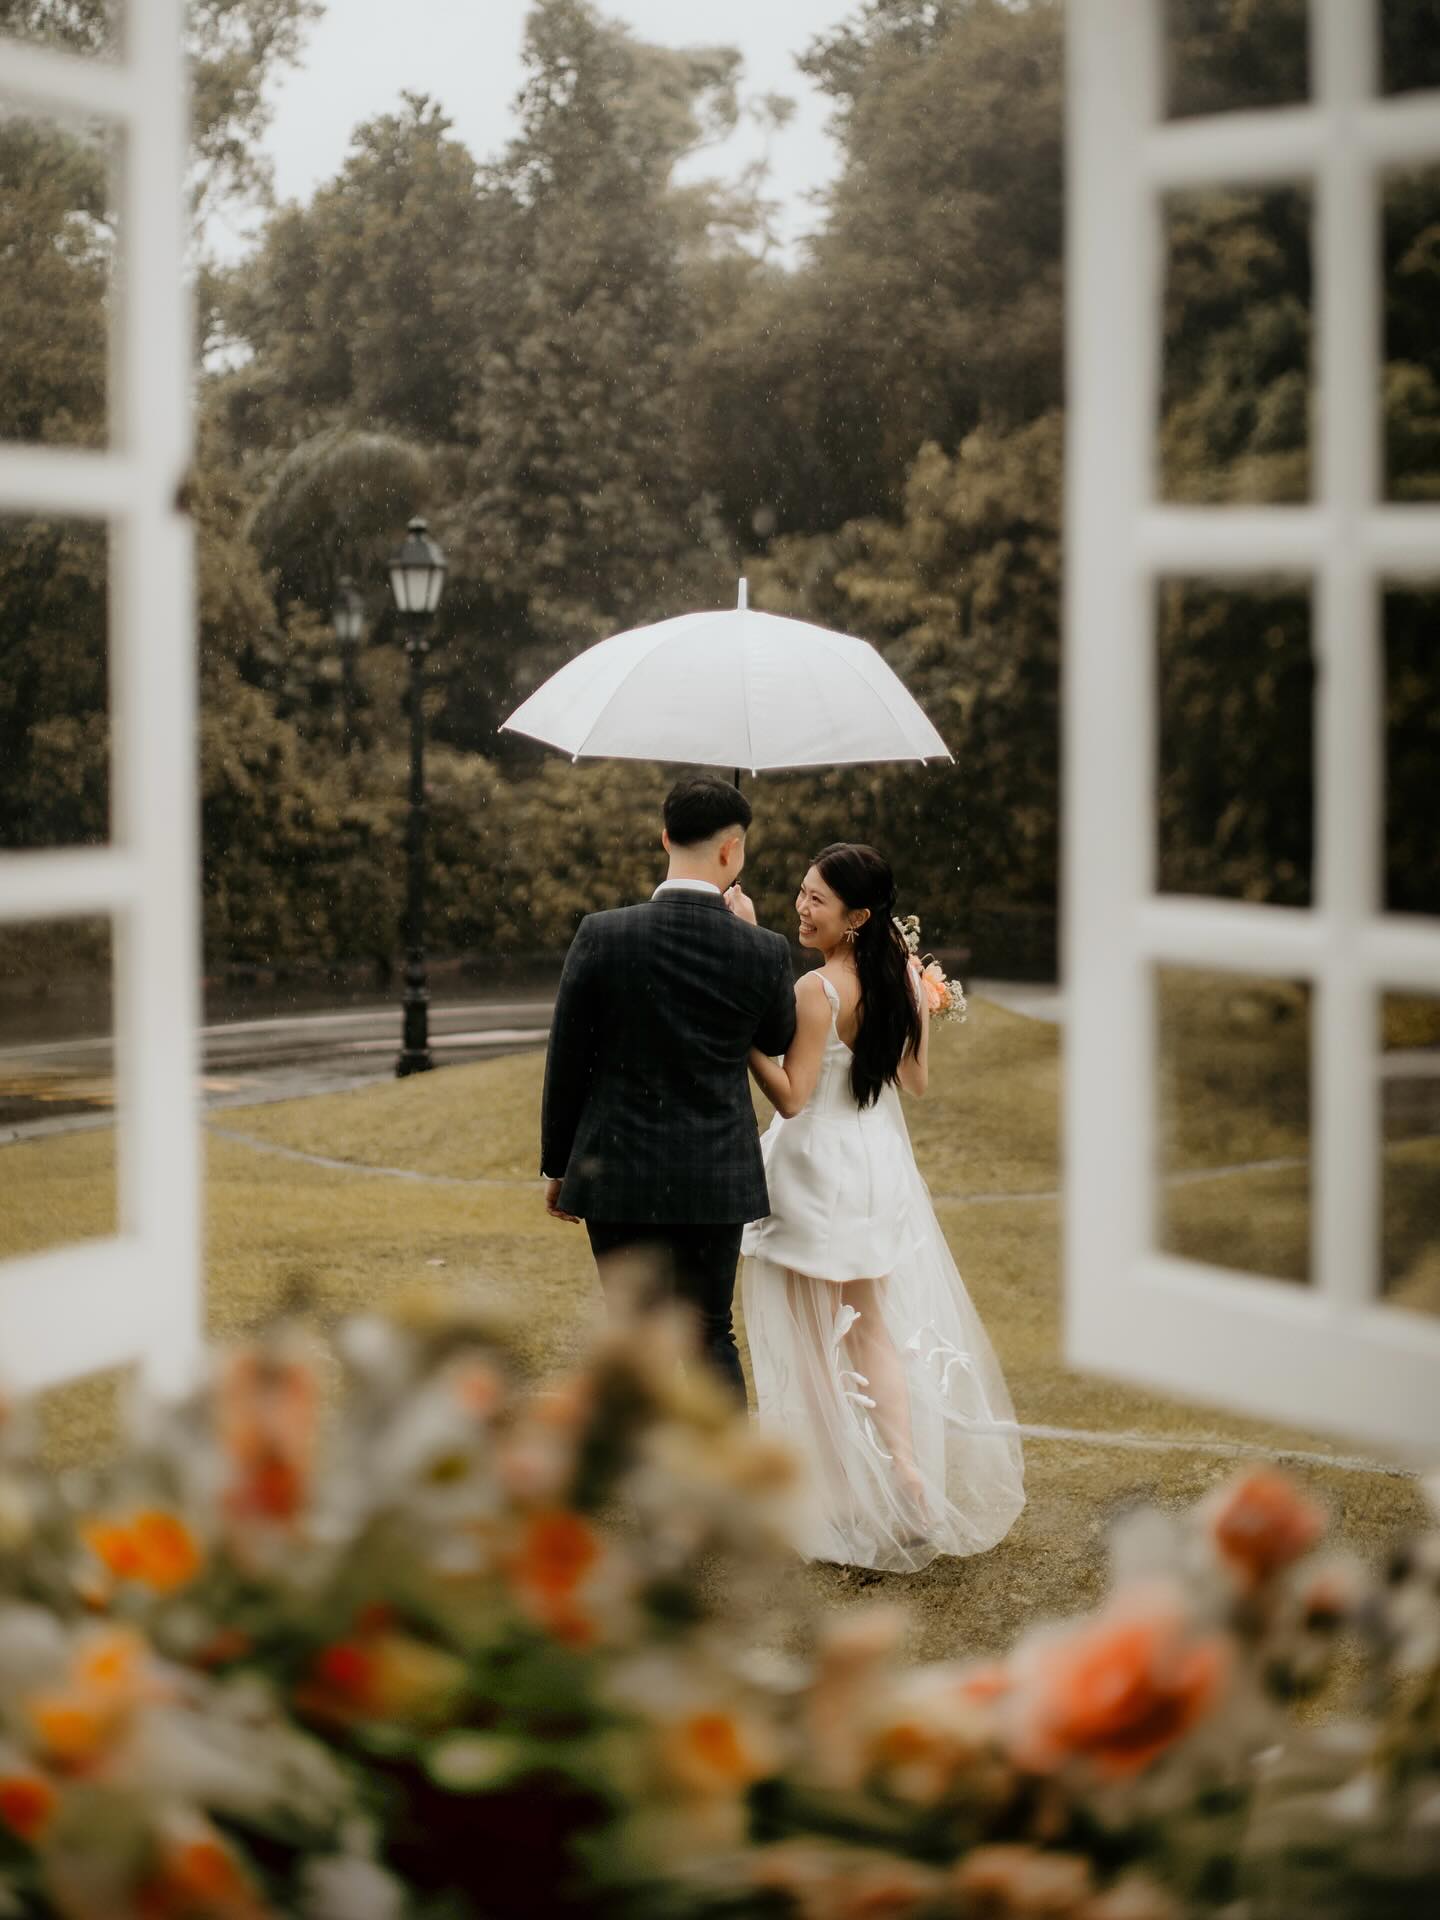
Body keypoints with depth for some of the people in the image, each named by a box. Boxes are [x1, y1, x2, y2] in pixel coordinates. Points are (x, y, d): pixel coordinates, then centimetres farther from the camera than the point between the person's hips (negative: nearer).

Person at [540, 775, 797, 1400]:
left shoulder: (601, 936, -11)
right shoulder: (762, 951, -9)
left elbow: (566, 1061, -3)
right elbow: (778, 1040, 12)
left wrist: (557, 1166, 8)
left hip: (620, 1180, -1)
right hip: (718, 1180, 1)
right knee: (712, 1336, 13)